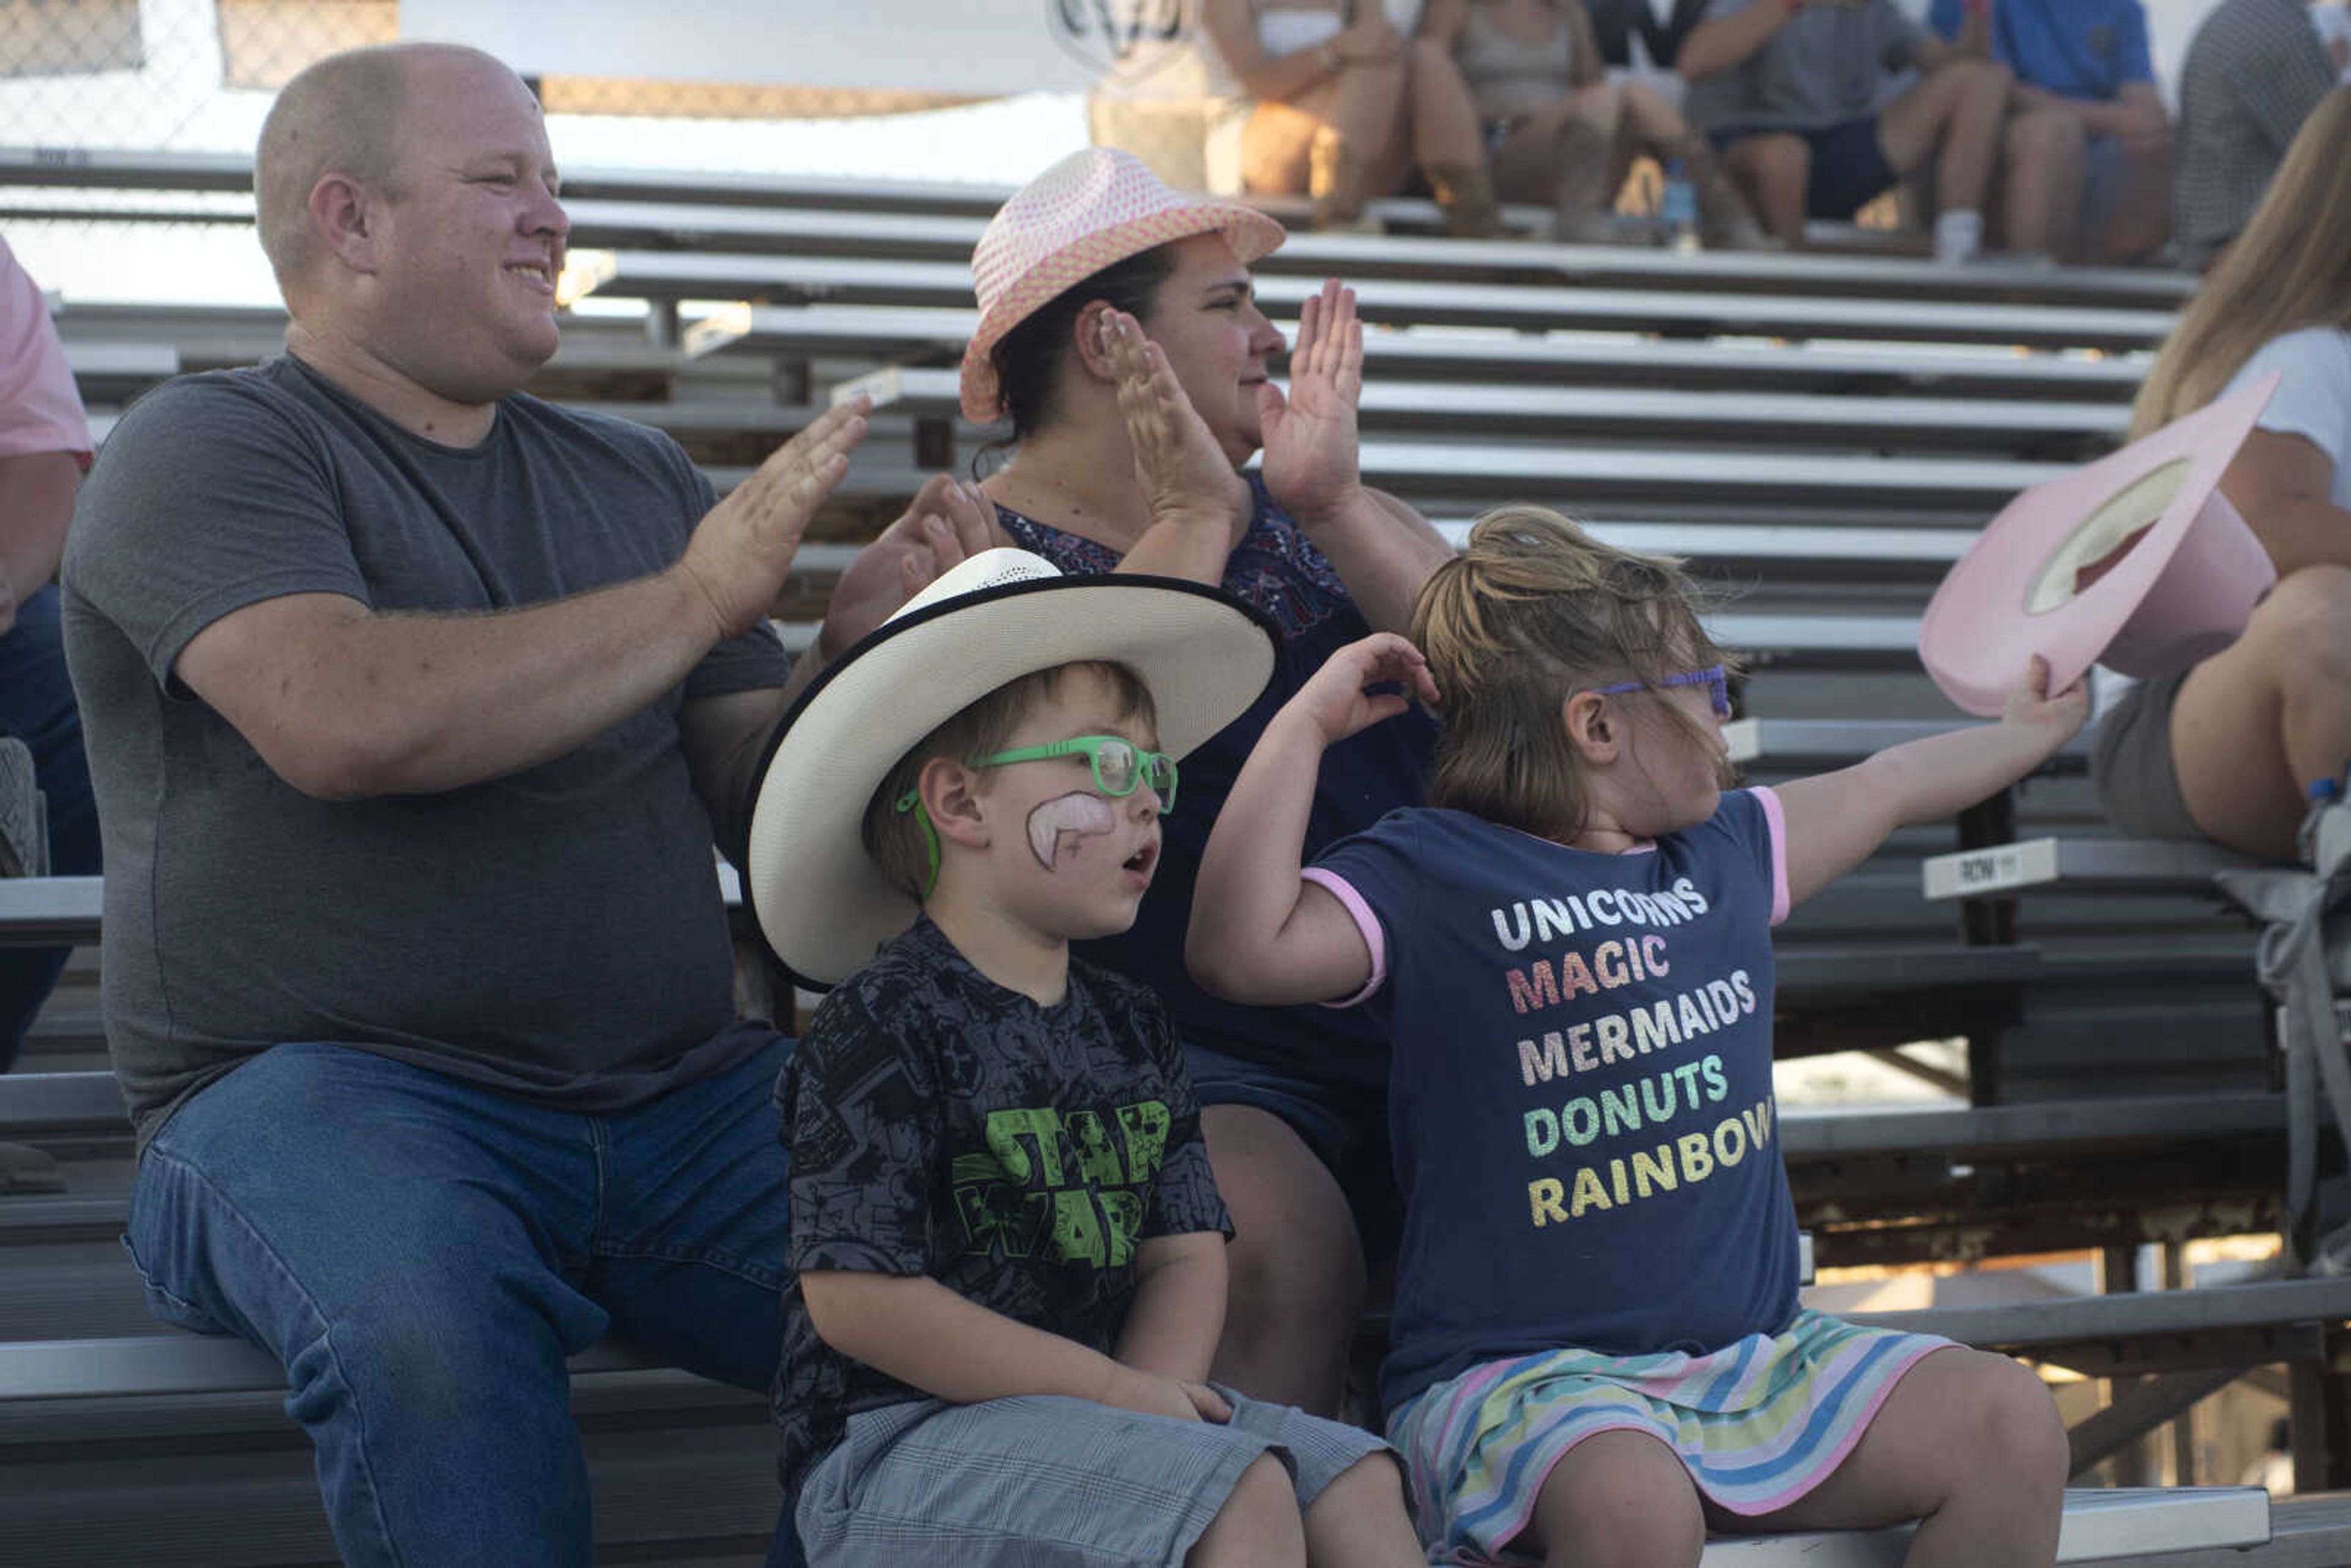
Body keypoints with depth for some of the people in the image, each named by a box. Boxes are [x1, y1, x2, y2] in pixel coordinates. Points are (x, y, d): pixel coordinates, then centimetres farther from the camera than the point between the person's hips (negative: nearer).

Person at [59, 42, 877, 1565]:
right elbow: (339, 721, -18)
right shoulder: (206, 451, 2)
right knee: (425, 1324, -39)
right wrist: (694, 600, -11)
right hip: (323, 1082, -5)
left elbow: (762, 801, 16)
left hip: (677, 1095, 5)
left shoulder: (637, 476, 22)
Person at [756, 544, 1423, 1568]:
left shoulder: (1129, 1027, 14)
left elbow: (1186, 1249, 11)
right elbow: (856, 1297, -19)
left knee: (1357, 1484, -4)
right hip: (897, 1437, -8)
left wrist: (1150, 1386, -13)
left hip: (1088, 1408, 9)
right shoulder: (887, 1025, -12)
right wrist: (1112, 1391, -18)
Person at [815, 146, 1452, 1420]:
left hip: (1426, 1029, 5)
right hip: (1187, 1061, -5)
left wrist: (1333, 509, -7)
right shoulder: (953, 561, 7)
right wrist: (1194, 525, -10)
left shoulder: (1316, 524, 22)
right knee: (1280, 1245, -35)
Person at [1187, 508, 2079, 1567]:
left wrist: (2028, 733, 51)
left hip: (1748, 1353, 7)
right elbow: (1242, 951, -22)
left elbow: (1889, 787, 36)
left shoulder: (1721, 855, 18)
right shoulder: (1431, 879, -5)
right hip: (1515, 1373, -7)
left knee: (2008, 1421, -11)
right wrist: (1309, 722, -19)